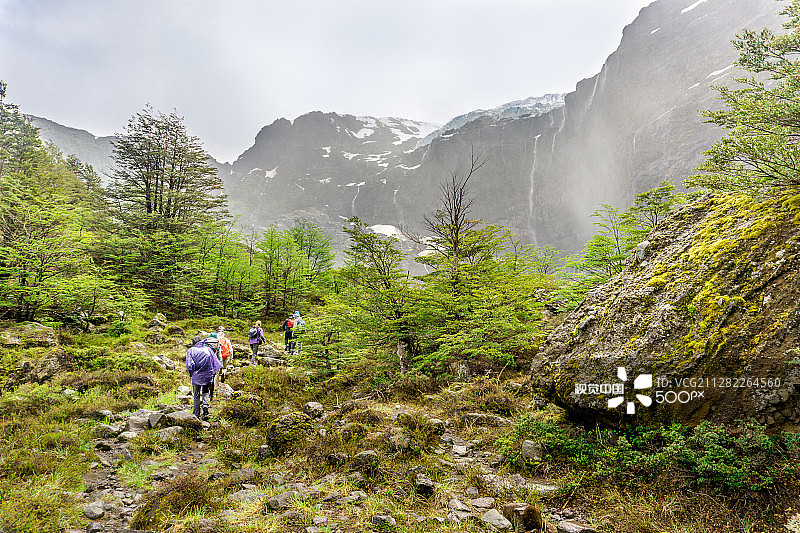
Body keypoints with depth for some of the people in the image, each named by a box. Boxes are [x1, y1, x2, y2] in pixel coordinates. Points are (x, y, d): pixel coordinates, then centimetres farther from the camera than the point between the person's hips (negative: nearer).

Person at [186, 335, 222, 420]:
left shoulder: (191, 350, 2)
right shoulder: (208, 349, 9)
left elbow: (189, 365, -9)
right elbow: (216, 363, 4)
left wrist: (191, 373, 4)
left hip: (196, 376, -1)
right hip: (208, 375, 1)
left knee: (196, 396, 7)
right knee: (206, 392, 19)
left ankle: (196, 415, 9)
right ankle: (205, 404, -9)